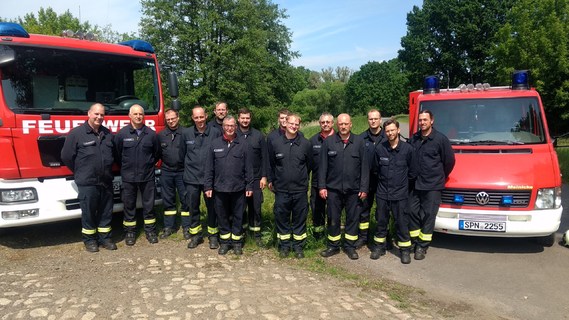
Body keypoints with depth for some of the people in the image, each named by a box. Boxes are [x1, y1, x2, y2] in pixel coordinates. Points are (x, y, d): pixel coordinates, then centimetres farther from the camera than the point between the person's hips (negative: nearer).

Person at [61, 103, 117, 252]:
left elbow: (114, 154, 22)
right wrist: (80, 172, 5)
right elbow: (66, 156, -3)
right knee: (88, 212, 5)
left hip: (106, 182, 5)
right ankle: (89, 239, 18)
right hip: (87, 183, -4)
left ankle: (105, 237, 22)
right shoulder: (77, 133, -5)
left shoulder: (107, 134, 10)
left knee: (106, 212, 11)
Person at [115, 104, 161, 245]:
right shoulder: (122, 134, -3)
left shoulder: (151, 134, 0)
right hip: (128, 177, 0)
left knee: (149, 205, 8)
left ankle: (150, 231, 20)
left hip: (147, 176, 0)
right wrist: (126, 166, 11)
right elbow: (117, 153, 6)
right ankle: (130, 232, 22)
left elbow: (157, 154, 12)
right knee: (129, 205, 9)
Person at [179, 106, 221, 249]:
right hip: (191, 178, 2)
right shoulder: (186, 133, 0)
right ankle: (195, 234, 26)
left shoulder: (216, 133, -6)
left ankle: (213, 235, 23)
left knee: (212, 207, 8)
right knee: (193, 207, 11)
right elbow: (182, 154, 12)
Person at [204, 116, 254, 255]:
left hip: (238, 189, -1)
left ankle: (237, 241, 23)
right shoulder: (215, 144, 3)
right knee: (222, 216, 11)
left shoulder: (243, 145, 1)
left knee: (238, 216, 9)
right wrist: (208, 186, 0)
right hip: (219, 188, 1)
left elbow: (248, 168, 1)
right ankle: (225, 241, 26)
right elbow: (209, 168, 4)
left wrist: (249, 186, -3)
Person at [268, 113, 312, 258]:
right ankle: (284, 245, 24)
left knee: (300, 219, 8)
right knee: (281, 218, 8)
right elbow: (270, 164, 10)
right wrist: (271, 180, 13)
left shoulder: (306, 144, -2)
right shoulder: (275, 143, -2)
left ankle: (298, 246, 22)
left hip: (300, 190, 0)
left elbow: (309, 165, 10)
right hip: (281, 189, 0)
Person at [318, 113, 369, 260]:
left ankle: (350, 246, 25)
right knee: (333, 219, 10)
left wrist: (364, 188, -4)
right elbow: (323, 166, 1)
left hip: (353, 189, 0)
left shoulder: (359, 142, -1)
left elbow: (364, 166, -1)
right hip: (333, 188, 0)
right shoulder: (328, 142, -1)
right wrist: (322, 186, -3)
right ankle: (333, 246, 26)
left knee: (353, 218, 10)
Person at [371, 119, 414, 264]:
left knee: (402, 223, 4)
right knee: (381, 221, 12)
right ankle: (379, 246, 25)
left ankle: (405, 249, 17)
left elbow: (412, 170, 4)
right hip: (382, 193, 2)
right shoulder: (380, 148, -2)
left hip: (400, 194, -2)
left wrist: (403, 182, 7)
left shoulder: (407, 149, -7)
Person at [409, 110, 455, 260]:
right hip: (414, 185, 5)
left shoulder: (441, 139, -8)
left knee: (428, 215, 1)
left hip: (432, 186, -4)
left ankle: (423, 246, 9)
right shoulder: (413, 139, 7)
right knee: (413, 212, 8)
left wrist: (440, 177, 7)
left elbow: (450, 161, -1)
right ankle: (415, 241, 23)